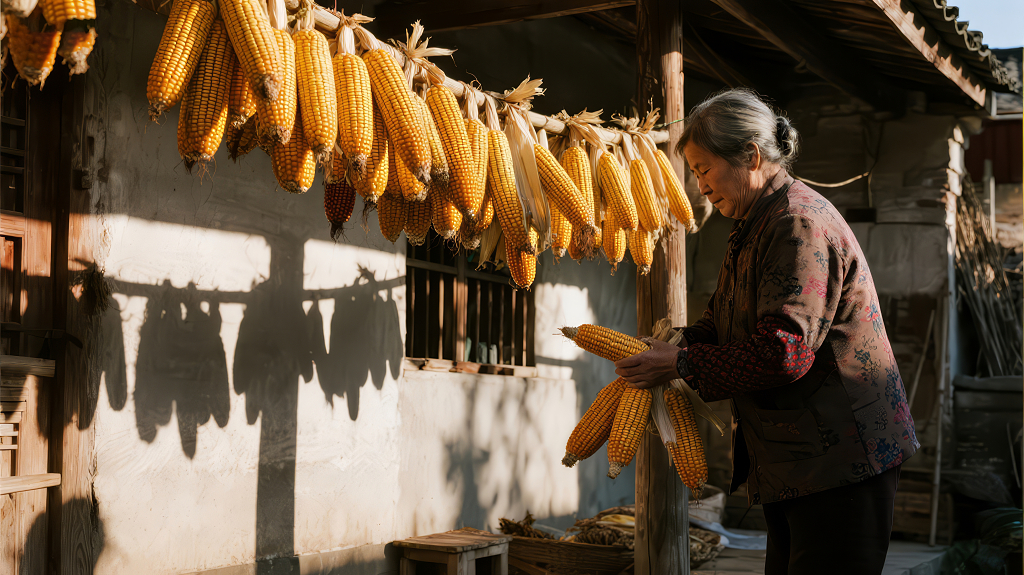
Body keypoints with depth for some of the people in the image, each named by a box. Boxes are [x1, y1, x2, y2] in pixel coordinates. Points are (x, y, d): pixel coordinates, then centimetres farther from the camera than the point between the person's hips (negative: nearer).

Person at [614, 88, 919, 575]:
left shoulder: (800, 224, -19)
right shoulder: (754, 228, 16)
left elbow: (782, 352, -26)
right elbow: (720, 323, 21)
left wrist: (681, 364, -18)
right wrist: (665, 348, 2)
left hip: (841, 459, -10)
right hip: (792, 462, 11)